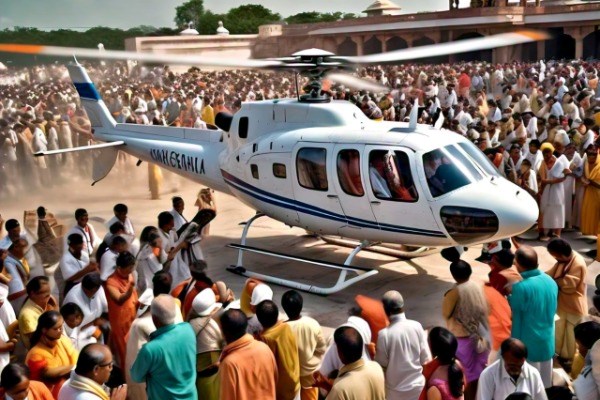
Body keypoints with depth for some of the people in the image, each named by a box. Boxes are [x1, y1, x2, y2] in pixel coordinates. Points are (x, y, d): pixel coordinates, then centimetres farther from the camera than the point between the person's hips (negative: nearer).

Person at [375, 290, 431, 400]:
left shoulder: (384, 334, -22)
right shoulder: (416, 326, -13)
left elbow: (381, 363, -11)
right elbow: (426, 358, -6)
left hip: (396, 390, -3)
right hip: (417, 386, 3)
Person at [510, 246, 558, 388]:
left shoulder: (520, 287, -22)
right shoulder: (551, 281, -2)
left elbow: (515, 320, -15)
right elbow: (553, 311, 10)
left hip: (529, 343, -6)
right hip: (548, 341, 6)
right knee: (545, 383, 19)